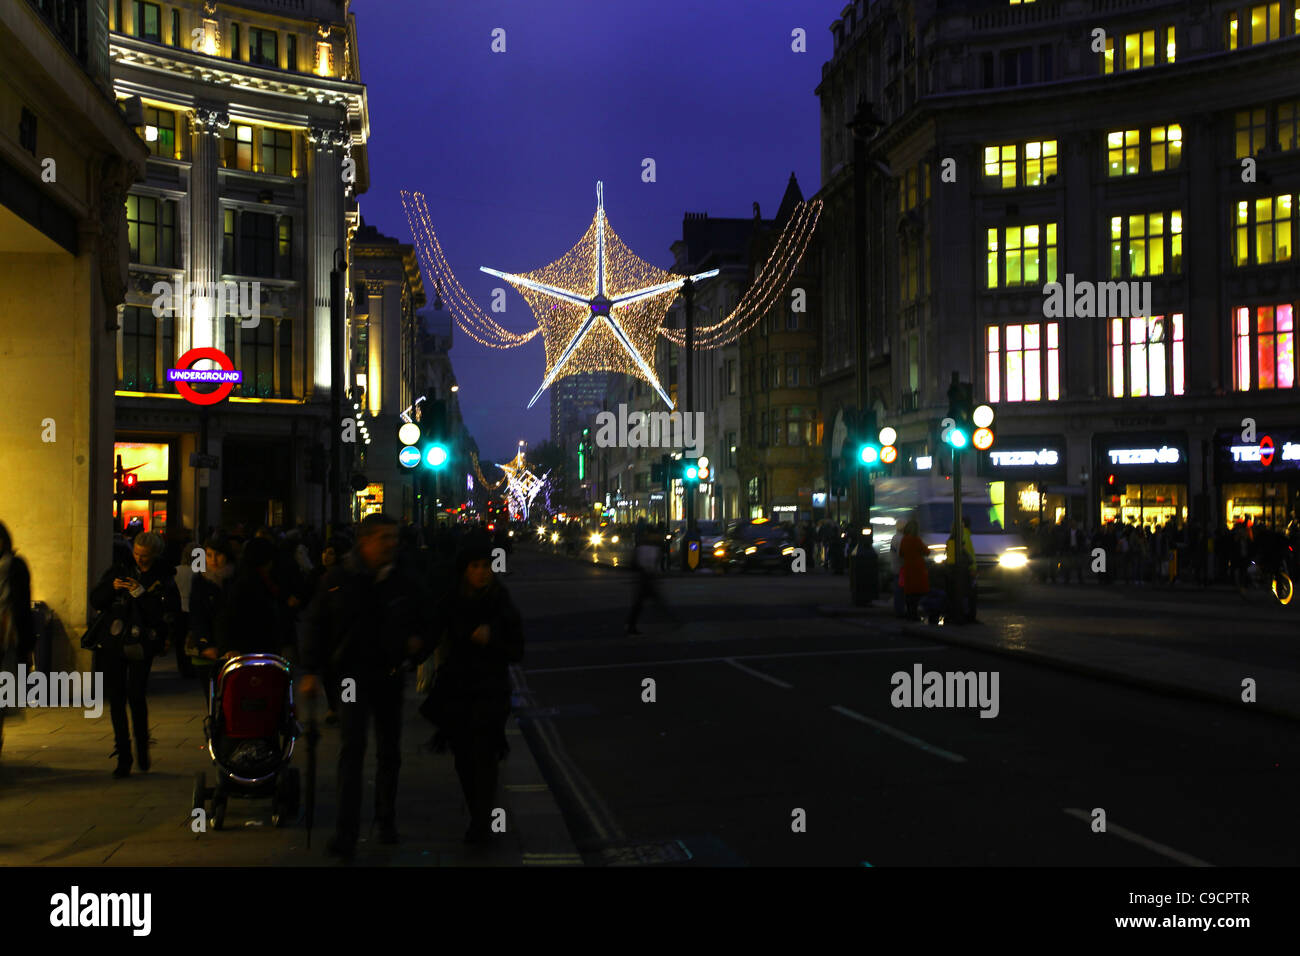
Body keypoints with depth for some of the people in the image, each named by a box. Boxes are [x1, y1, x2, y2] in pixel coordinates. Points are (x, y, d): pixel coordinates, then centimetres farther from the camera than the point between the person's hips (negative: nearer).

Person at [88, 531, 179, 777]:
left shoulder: (164, 580, 0)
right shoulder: (120, 570, 9)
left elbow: (166, 615, -10)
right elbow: (95, 601, 10)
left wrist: (142, 594, -17)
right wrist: (112, 587, -9)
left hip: (141, 646, -3)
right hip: (111, 643, 3)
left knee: (136, 695, -15)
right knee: (116, 698, 3)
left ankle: (142, 746, 11)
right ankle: (123, 755, 12)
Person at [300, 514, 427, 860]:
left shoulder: (403, 582, 2)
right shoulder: (339, 579, -4)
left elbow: (420, 620, 15)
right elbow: (317, 624, 1)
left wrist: (417, 640, -7)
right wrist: (310, 671, -4)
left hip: (390, 675, 3)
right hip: (354, 672, -3)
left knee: (389, 751, 13)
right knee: (352, 747, -13)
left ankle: (386, 820, 31)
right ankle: (346, 834, -12)